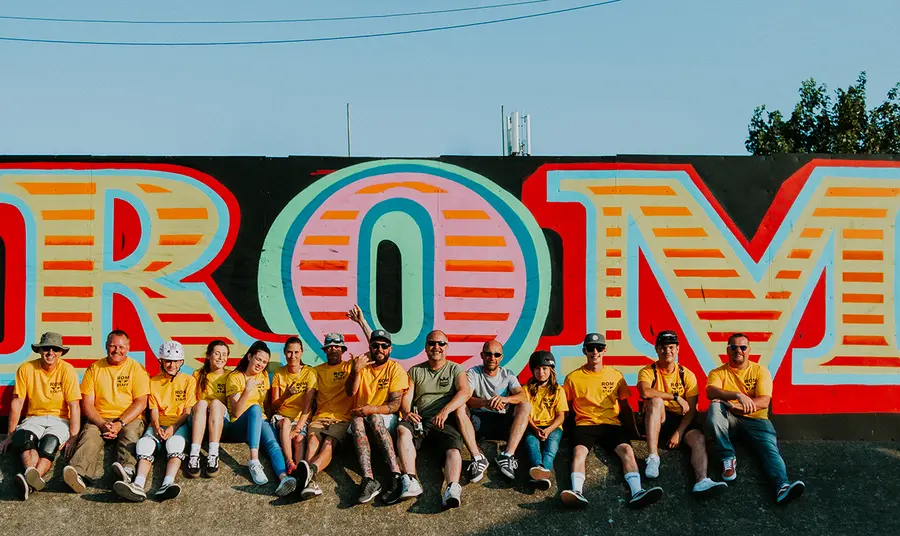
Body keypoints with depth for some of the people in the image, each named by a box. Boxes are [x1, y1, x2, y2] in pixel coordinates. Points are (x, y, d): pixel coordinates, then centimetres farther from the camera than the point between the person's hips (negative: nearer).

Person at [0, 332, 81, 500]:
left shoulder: (67, 370, -7)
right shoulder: (26, 369, 0)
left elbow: (74, 406, -11)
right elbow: (17, 402, 2)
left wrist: (73, 438, -19)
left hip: (59, 420, -2)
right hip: (34, 418, 2)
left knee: (50, 442, -35)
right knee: (23, 437, -33)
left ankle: (30, 481, -55)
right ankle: (33, 478, -56)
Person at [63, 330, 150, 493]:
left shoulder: (136, 368, 7)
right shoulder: (94, 368, 13)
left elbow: (141, 403, -2)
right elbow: (87, 404, 6)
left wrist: (120, 424, -16)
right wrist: (102, 424, -13)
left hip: (129, 419, -1)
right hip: (99, 419, 1)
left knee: (130, 434, -34)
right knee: (90, 435, -31)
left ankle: (127, 470, -61)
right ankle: (79, 473, -57)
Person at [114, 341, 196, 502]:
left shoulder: (189, 381, 10)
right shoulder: (154, 381, 19)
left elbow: (188, 411, 3)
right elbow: (153, 410, 11)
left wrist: (173, 427, -15)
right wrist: (156, 427, -10)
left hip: (180, 424, -2)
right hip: (159, 424, 2)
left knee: (175, 442, -37)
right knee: (145, 443, -31)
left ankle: (167, 485, -59)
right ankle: (138, 485, -54)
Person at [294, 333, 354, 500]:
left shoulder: (350, 367, 17)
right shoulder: (318, 370, 24)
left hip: (342, 419, -2)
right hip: (320, 417, 2)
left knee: (329, 444, -34)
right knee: (312, 439, -33)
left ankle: (311, 470, -66)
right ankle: (309, 481, -59)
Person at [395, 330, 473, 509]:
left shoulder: (456, 370, 14)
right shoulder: (415, 371, 20)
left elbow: (465, 392, -4)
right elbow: (406, 396, 9)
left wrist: (446, 410, -23)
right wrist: (406, 412, -16)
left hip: (446, 422, -1)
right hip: (420, 420, 1)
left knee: (454, 449, -32)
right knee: (402, 429, -33)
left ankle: (452, 489, -57)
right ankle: (410, 481, -46)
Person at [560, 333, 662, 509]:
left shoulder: (616, 375, 15)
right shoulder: (573, 377, 10)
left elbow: (625, 405, 21)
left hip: (612, 424, 1)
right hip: (585, 424, -1)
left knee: (626, 449, -28)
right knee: (579, 450, -33)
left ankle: (637, 493, -45)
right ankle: (577, 492, -53)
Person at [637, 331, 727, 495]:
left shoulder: (687, 375, 5)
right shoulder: (648, 371, 0)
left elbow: (691, 410, -2)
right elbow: (645, 392, -24)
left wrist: (679, 432, -16)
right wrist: (676, 397, -21)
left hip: (681, 421, 2)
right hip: (656, 421, -2)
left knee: (699, 439, -27)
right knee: (656, 401, -32)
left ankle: (701, 481, -53)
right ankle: (653, 457, -38)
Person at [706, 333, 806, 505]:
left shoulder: (760, 371, 9)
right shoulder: (718, 373, 8)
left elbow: (764, 401, -6)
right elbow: (711, 392, -14)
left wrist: (735, 406, -19)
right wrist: (738, 396, -32)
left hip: (755, 419, 0)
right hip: (728, 419, 0)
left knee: (770, 447, -28)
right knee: (714, 407, -32)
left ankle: (782, 486, -55)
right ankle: (728, 458, -26)